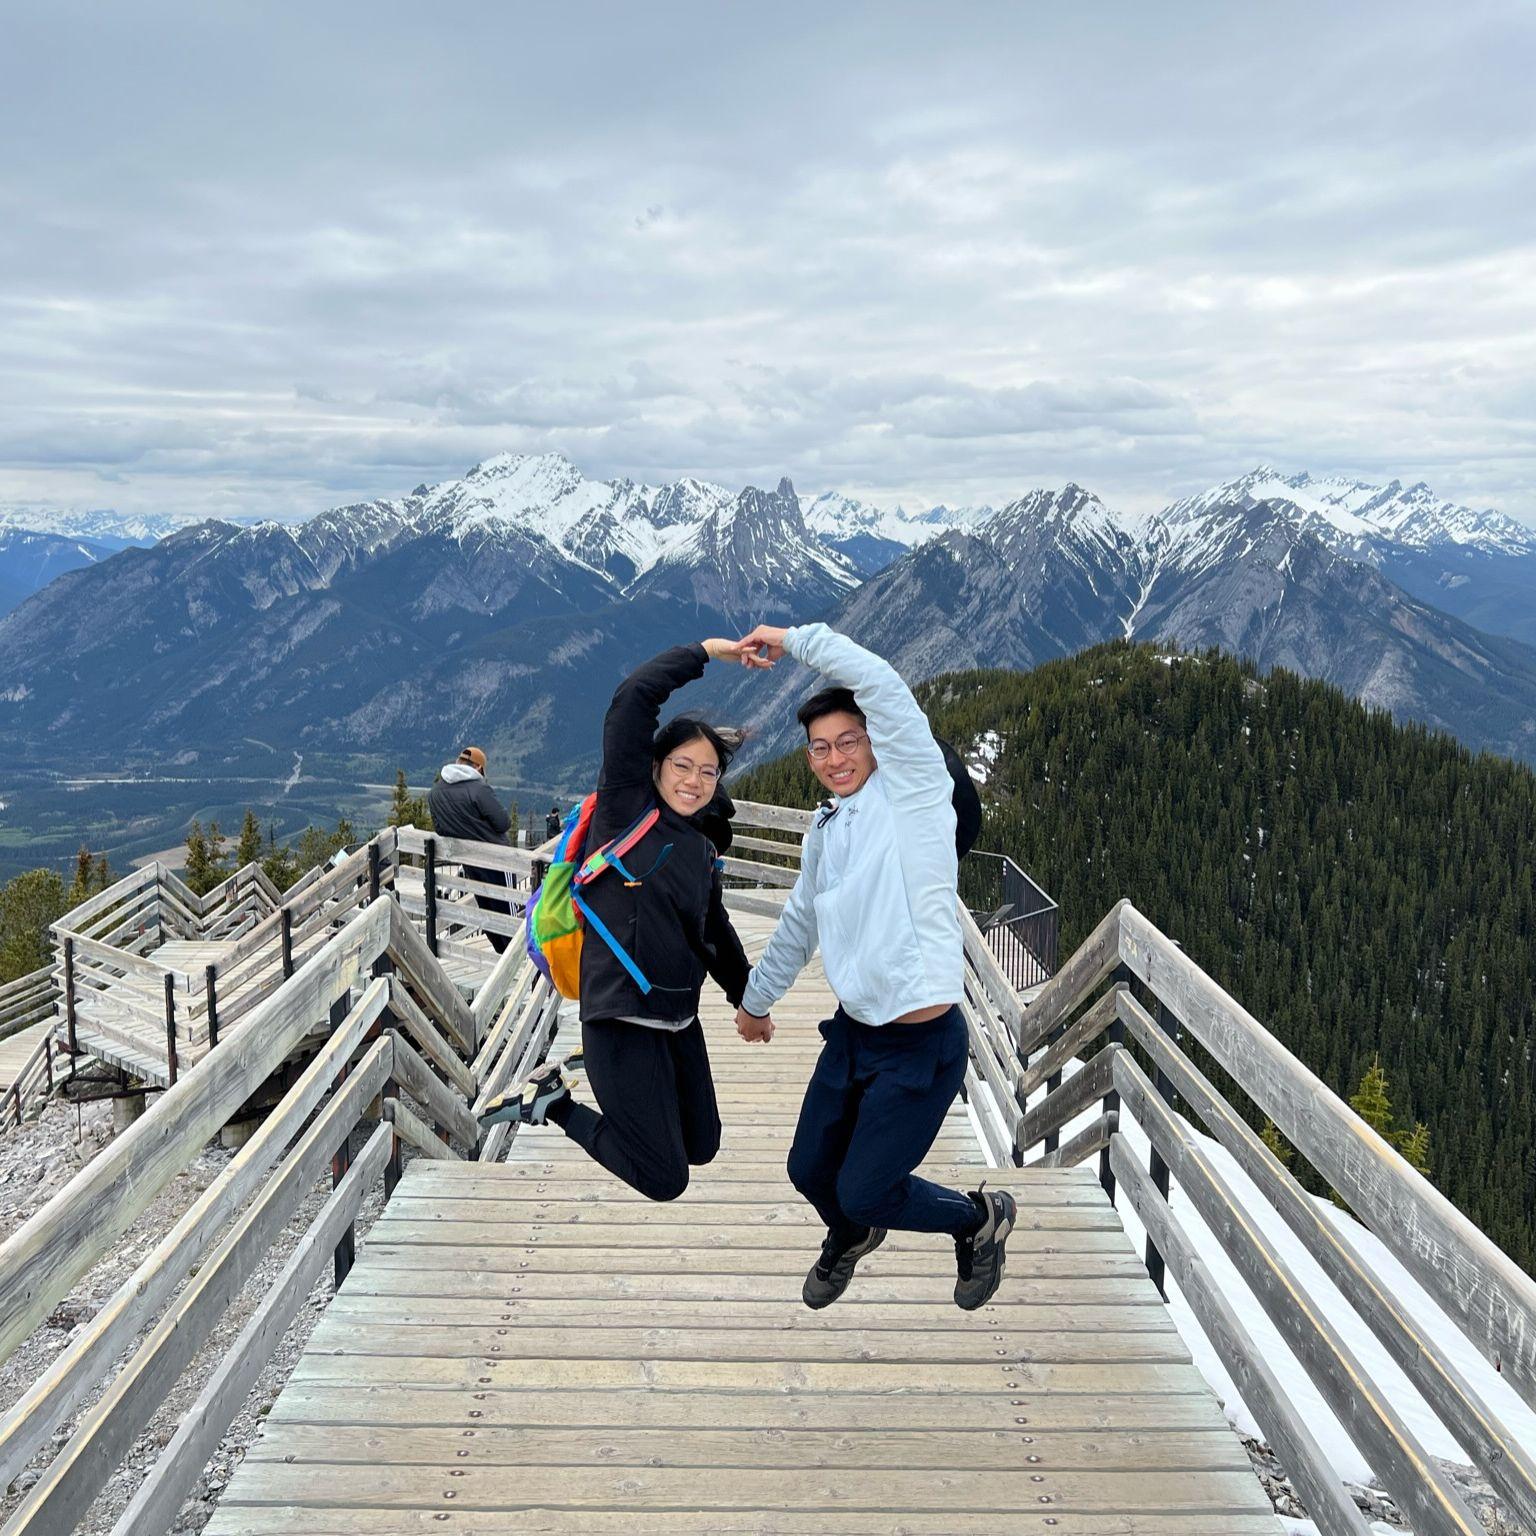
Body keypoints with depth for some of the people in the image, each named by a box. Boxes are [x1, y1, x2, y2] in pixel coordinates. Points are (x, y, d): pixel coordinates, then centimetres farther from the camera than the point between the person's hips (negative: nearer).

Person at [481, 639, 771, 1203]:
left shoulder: (703, 850, 11)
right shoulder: (626, 809, -8)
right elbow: (632, 699, -17)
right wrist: (703, 652, -10)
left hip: (679, 1019, 8)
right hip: (623, 1017, -8)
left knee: (701, 1147, 18)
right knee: (665, 1179, -5)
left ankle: (583, 1073, 29)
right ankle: (551, 1100, 14)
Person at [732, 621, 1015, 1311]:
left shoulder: (912, 790, -10)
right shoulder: (824, 831, 9)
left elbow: (882, 684, -25)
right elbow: (799, 923, 25)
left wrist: (794, 640, -15)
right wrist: (756, 998, 35)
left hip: (922, 1045, -7)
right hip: (852, 1032, 7)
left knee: (864, 1194, -2)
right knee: (810, 1170, 17)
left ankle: (980, 1218, 28)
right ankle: (850, 1239, 53)